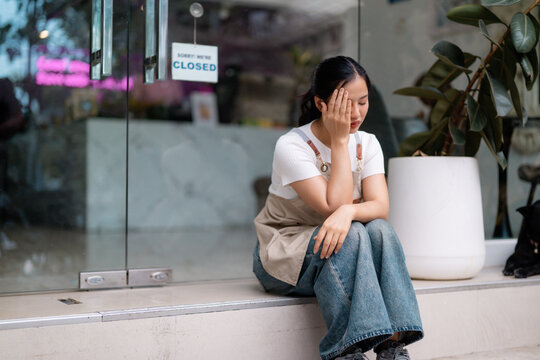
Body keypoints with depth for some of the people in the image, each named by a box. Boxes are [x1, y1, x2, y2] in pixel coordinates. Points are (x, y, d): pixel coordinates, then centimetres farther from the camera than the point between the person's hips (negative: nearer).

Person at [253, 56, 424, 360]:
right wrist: (339, 140, -22)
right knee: (352, 235, -32)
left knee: (380, 230, -26)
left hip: (341, 257, 5)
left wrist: (349, 212, -36)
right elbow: (333, 206, -25)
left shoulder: (368, 144, 1)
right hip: (284, 254, -4)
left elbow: (380, 207, -13)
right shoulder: (292, 146, -17)